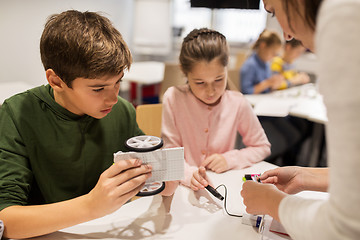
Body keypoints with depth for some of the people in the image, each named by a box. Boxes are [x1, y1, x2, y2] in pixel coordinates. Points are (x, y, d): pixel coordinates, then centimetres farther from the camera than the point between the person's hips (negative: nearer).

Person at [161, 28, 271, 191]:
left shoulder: (237, 103, -6)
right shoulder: (173, 98, -10)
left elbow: (262, 147, 7)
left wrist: (229, 159, -8)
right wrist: (190, 174, -25)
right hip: (186, 187, -1)